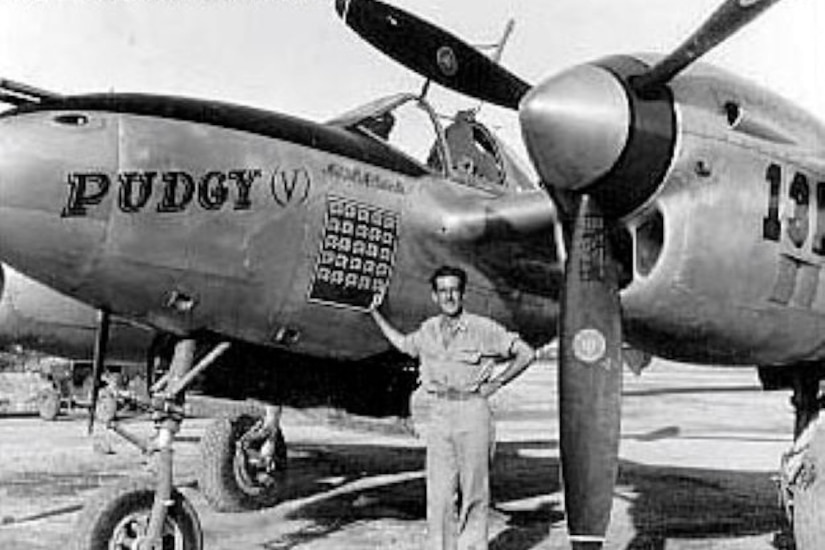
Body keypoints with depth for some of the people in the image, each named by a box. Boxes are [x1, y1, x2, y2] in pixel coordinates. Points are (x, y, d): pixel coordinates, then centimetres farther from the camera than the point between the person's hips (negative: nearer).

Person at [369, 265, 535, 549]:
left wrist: (495, 383, -3)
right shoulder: (428, 330, 9)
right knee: (439, 492, 2)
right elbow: (403, 344, 29)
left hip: (472, 411, -4)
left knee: (473, 490, 2)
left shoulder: (483, 328, -6)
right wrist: (376, 314, 25)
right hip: (439, 412, 4)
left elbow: (525, 354, -2)